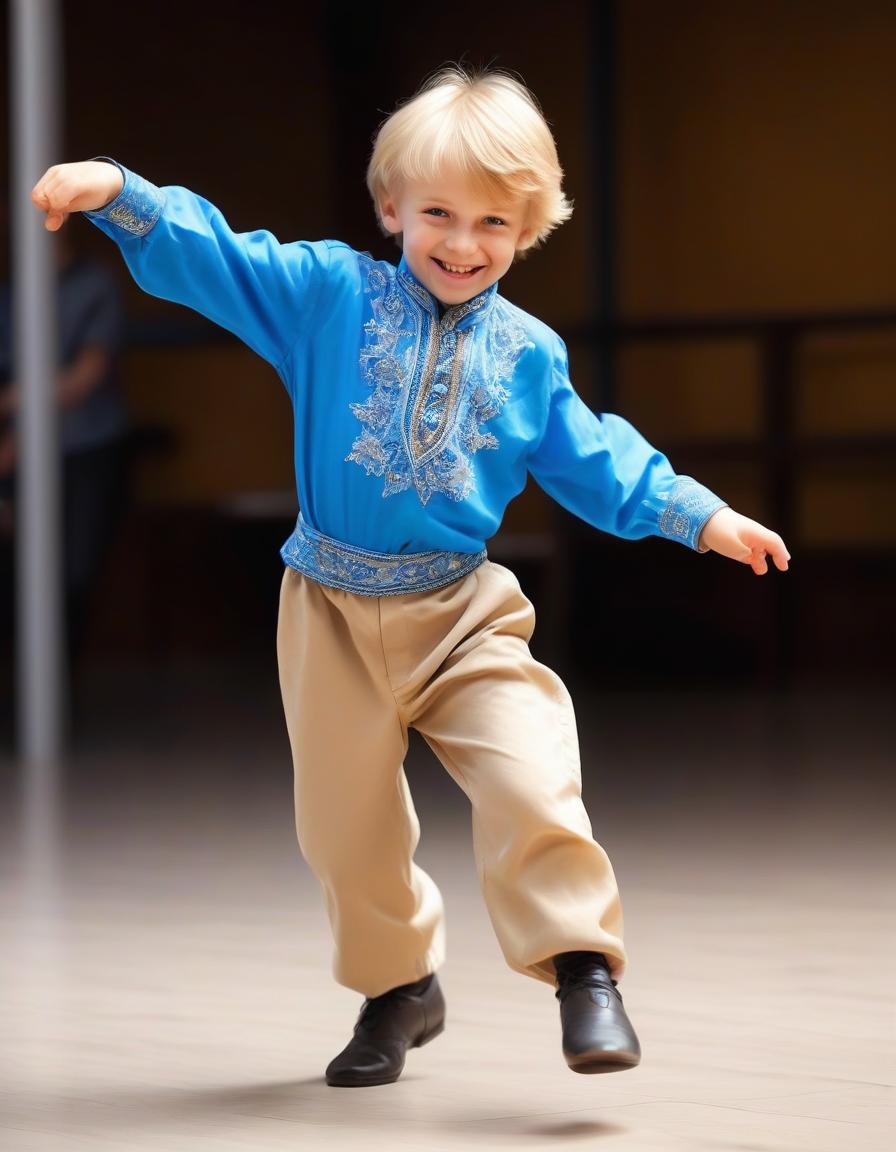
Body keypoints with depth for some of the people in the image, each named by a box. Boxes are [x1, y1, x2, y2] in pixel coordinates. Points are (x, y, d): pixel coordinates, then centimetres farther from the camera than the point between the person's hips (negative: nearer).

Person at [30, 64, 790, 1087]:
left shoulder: (528, 353, 5)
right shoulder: (329, 294, -2)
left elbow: (595, 465, 12)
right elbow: (210, 257, -8)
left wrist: (701, 516, 4)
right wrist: (118, 193, -24)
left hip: (465, 612, 0)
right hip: (335, 614, 0)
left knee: (530, 782, -19)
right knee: (344, 821, 8)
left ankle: (583, 970, -5)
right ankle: (399, 987, 30)